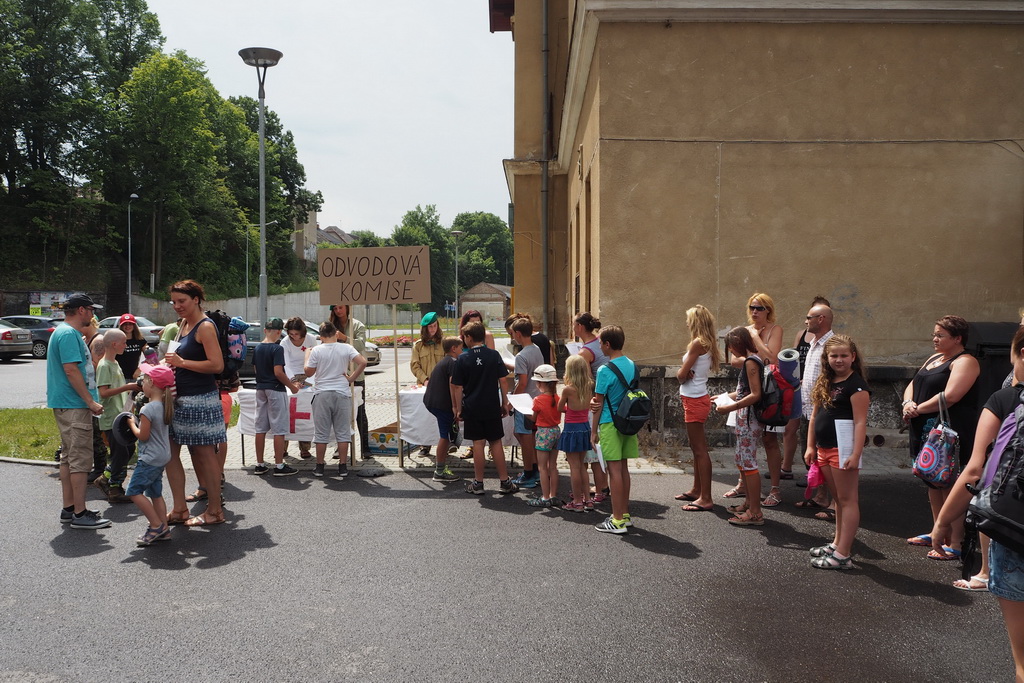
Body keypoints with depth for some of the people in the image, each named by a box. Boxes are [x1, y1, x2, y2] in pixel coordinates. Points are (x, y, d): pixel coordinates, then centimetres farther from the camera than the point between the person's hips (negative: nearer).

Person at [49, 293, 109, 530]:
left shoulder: (68, 332, 17)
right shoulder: (69, 334, -16)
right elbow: (71, 370, -22)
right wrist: (91, 401, -21)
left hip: (66, 404, 11)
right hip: (73, 405, -11)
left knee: (69, 457, 15)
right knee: (80, 459, -7)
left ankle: (69, 508, 22)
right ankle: (80, 514, -3)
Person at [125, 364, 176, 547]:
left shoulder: (148, 409, -20)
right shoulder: (165, 406, 7)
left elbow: (143, 436, -17)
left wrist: (132, 424, -3)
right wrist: (139, 423, 16)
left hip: (150, 458, -9)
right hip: (163, 456, 9)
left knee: (134, 491, -4)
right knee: (155, 493, 14)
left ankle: (156, 525, -3)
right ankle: (163, 529, 14)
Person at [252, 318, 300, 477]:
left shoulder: (257, 348, 8)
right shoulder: (277, 348, -15)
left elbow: (255, 369, 15)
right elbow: (278, 372, -21)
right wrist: (291, 386, -8)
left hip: (260, 389, 7)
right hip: (275, 389, -7)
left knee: (260, 428, 11)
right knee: (279, 429, -2)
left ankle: (260, 465, 16)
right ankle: (279, 466, 0)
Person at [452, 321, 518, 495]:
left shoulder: (462, 359, -7)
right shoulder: (494, 355, -2)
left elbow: (458, 387, -6)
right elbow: (502, 380, -1)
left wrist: (458, 409, 3)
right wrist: (505, 402, 8)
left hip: (472, 408, -1)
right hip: (492, 407, 2)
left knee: (478, 443, 4)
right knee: (496, 442, 9)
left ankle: (478, 483, 11)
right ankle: (504, 481, 12)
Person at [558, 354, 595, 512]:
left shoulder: (568, 389, -16)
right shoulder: (589, 387, -1)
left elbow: (560, 408, -1)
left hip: (572, 428, -6)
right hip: (585, 427, 6)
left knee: (574, 467, 3)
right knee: (581, 466, 17)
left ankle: (577, 502, 9)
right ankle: (587, 499, 20)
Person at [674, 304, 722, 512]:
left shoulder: (697, 343, -17)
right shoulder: (707, 343, 11)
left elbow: (681, 375, -17)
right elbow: (684, 374, 8)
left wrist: (682, 374, 4)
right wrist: (686, 374, -12)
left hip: (694, 400, -10)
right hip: (696, 399, 10)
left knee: (700, 449, -6)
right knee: (697, 447, 18)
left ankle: (706, 499, -1)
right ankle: (697, 490, 30)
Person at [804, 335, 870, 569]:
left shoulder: (856, 385, -10)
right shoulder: (825, 383, 13)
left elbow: (860, 422, -16)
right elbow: (815, 416, 16)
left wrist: (856, 454, -21)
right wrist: (811, 446, 13)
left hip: (844, 448, -8)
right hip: (825, 448, 8)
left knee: (847, 500, -2)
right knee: (838, 499, 18)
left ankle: (843, 555, 0)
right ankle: (837, 544, 29)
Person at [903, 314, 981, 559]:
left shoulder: (965, 362, -10)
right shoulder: (934, 358, 18)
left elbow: (949, 396, -23)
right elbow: (913, 384, 16)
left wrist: (918, 409, -13)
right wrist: (907, 403, -5)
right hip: (927, 431, 9)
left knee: (950, 487, -7)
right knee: (933, 483, 16)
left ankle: (956, 544, -2)